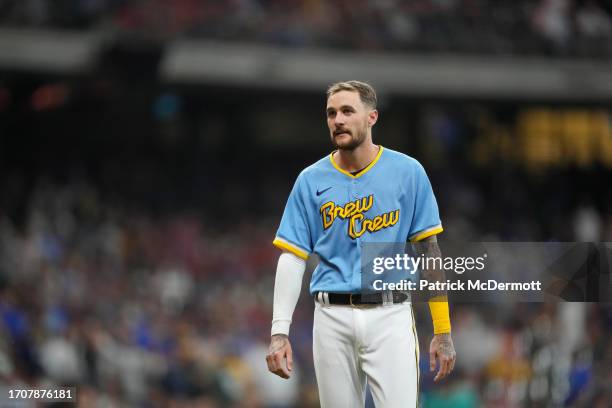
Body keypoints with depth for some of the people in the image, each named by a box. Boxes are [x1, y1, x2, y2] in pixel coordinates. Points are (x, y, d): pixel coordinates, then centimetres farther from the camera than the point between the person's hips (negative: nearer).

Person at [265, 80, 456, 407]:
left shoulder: (407, 172, 1)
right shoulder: (311, 181, 5)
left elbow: (429, 249, 3)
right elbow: (292, 257, 4)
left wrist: (442, 331, -1)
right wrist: (279, 331, -6)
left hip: (390, 317, -2)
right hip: (333, 316, 2)